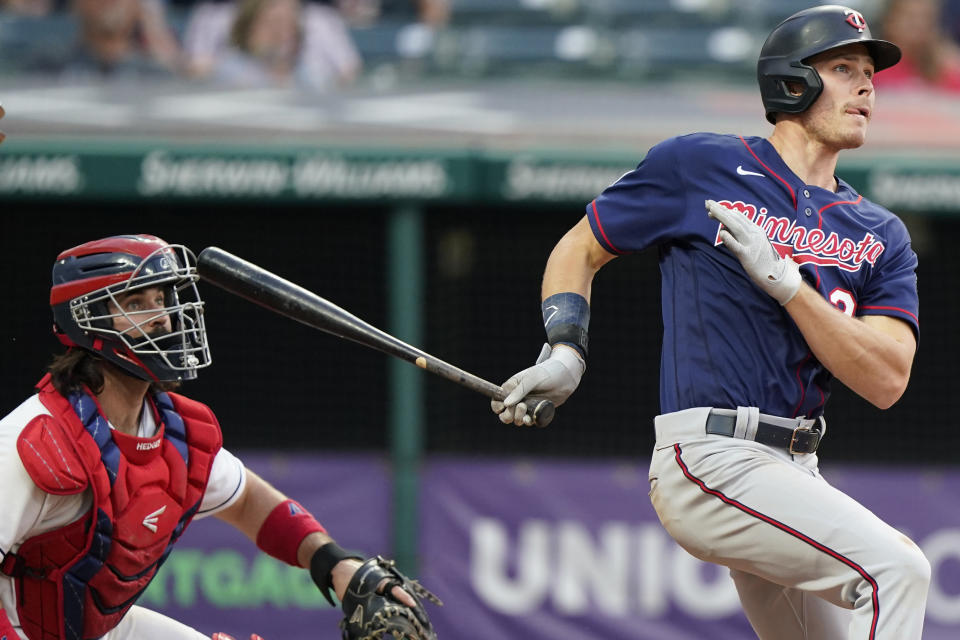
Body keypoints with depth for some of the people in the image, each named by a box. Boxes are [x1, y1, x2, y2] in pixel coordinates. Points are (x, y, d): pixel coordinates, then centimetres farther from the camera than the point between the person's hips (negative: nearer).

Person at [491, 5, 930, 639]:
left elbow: (886, 380, -2)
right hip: (710, 461, -7)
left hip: (796, 471, 7)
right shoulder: (698, 166, 3)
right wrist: (566, 352, -4)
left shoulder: (880, 236, 13)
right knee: (895, 566, -23)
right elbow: (578, 251, 14)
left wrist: (785, 282, -12)